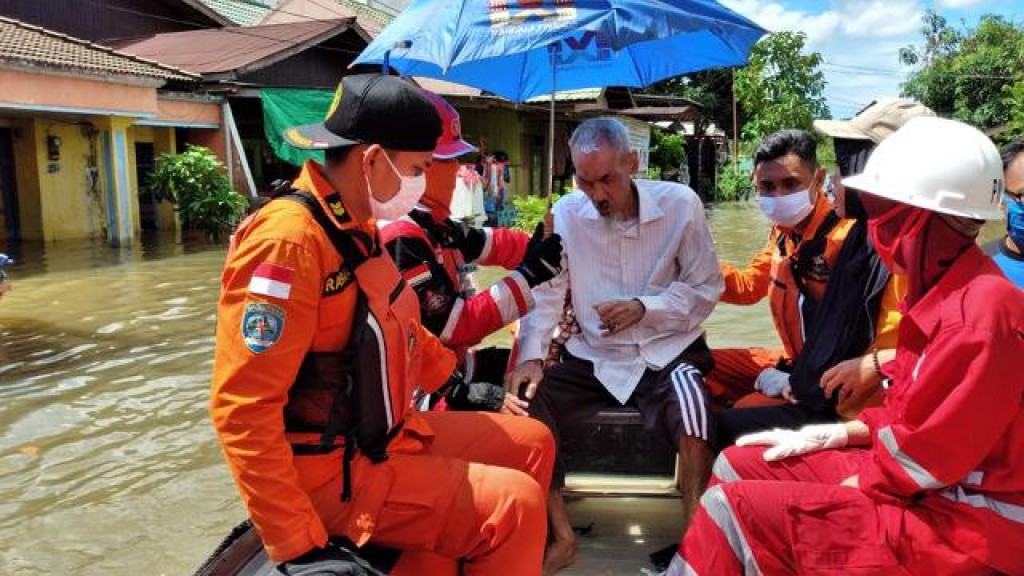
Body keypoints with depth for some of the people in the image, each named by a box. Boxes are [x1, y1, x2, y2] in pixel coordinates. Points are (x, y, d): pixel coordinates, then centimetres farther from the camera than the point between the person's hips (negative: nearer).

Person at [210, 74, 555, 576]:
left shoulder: (357, 227, 5)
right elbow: (242, 410, -27)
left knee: (531, 443, 12)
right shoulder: (289, 242, -25)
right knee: (514, 505, -17)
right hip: (335, 472, -9)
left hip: (387, 435, 10)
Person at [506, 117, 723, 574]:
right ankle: (561, 537, 2)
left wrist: (642, 308, -18)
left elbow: (706, 288, -3)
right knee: (523, 407, -17)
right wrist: (531, 355, -16)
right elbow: (546, 290, -1)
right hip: (592, 356, 3)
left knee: (691, 412, -34)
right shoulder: (567, 213, -4)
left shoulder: (680, 204, -8)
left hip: (666, 350, -2)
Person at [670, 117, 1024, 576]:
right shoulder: (945, 291, 8)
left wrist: (848, 489, -10)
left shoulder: (982, 309, -24)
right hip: (919, 487, 10)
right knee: (737, 465, 8)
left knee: (734, 508, -18)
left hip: (959, 523, -10)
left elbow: (923, 457, -24)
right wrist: (832, 434, 7)